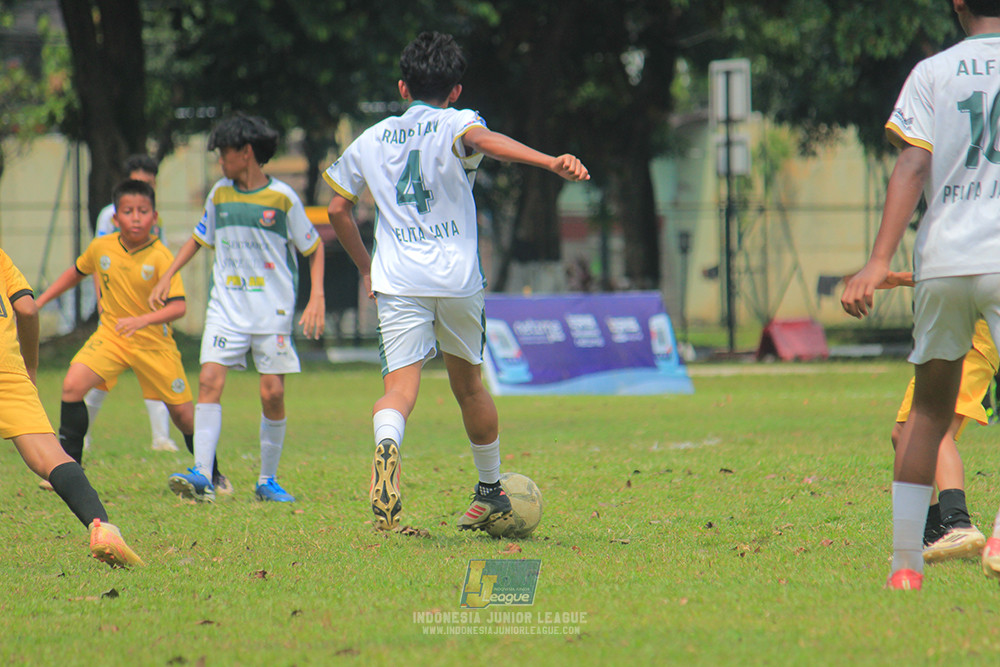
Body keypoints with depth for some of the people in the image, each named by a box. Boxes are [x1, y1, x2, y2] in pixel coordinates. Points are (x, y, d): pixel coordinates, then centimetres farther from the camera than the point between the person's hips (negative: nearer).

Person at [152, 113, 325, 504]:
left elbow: (314, 249, 4)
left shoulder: (282, 199, -4)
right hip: (226, 307, 3)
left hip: (273, 311, -3)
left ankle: (268, 480, 11)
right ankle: (202, 475, -18)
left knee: (272, 393, -4)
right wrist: (167, 277, 14)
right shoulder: (220, 195, 9)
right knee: (209, 380, -13)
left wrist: (316, 299, -6)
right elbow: (199, 239, 23)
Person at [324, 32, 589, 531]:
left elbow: (337, 208, 22)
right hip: (458, 279, -1)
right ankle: (491, 492, 30)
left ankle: (386, 445, -45)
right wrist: (552, 163, -34)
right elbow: (483, 139, -20)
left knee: (400, 386, -11)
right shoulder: (455, 124, 5)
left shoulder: (372, 140, 17)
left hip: (397, 282, 1)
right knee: (467, 384, 18)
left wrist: (366, 267, 35)